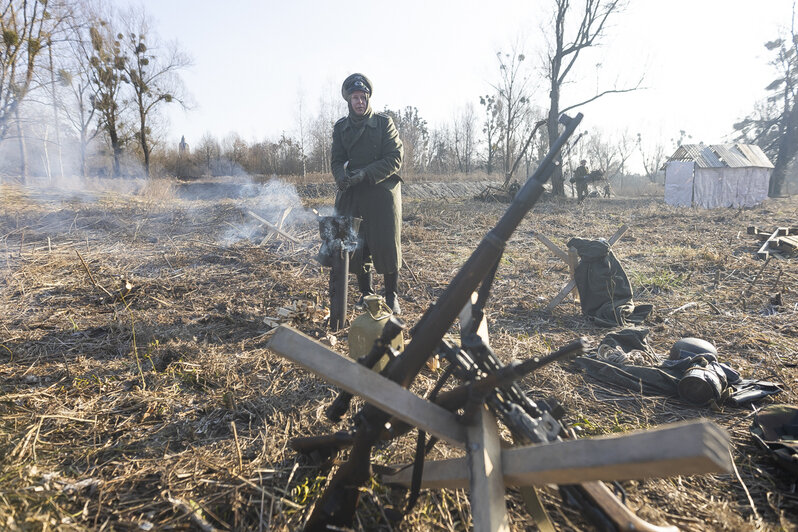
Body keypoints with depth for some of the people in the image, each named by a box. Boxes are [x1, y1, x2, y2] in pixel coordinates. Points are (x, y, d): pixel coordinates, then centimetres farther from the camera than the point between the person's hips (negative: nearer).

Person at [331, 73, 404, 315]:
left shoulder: (384, 123, -1)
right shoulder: (341, 127, 10)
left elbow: (395, 158, -7)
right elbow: (337, 160, 8)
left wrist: (366, 173, -18)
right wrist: (341, 176, -15)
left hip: (382, 191, -3)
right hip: (353, 194, 3)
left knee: (387, 246, -2)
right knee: (356, 246, 3)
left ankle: (391, 296, 13)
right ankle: (366, 294, 20)